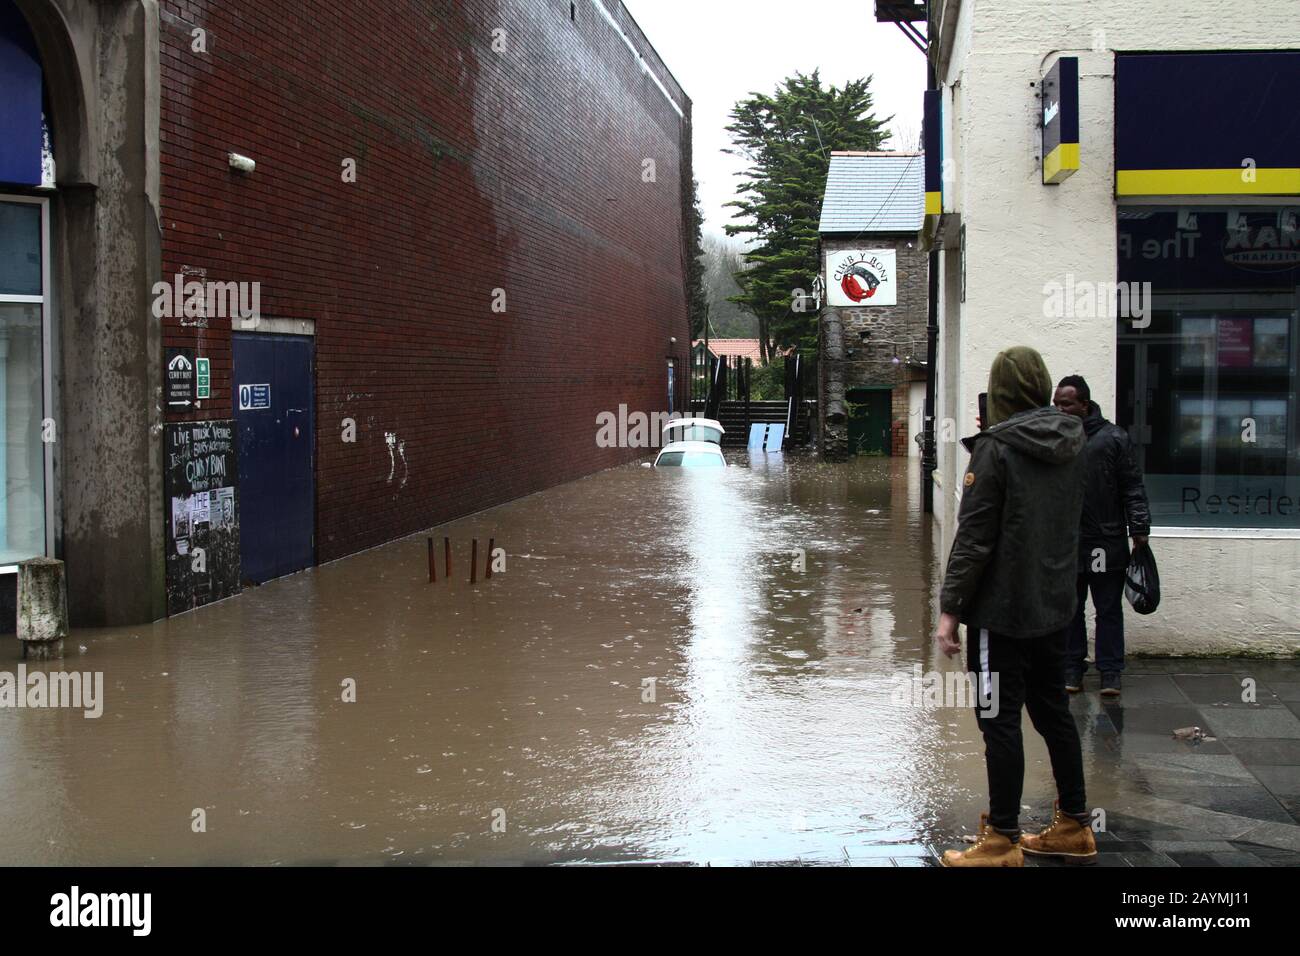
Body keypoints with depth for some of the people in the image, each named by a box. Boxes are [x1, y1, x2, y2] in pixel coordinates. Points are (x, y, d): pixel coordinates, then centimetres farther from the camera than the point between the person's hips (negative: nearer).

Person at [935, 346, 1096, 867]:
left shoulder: (996, 448, -16)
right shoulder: (1070, 446, 5)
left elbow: (974, 537, -17)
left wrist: (950, 607, -13)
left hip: (1003, 609, -7)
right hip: (1054, 604, 7)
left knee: (1000, 721, 0)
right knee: (1053, 711, 17)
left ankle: (1002, 841, 6)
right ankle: (1073, 827, 26)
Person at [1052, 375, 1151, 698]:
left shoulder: (1113, 438, -2)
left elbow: (1133, 488, 0)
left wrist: (1139, 529, -4)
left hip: (1106, 544, -2)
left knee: (1109, 610, 6)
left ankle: (1110, 672, 14)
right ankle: (1072, 669, 20)